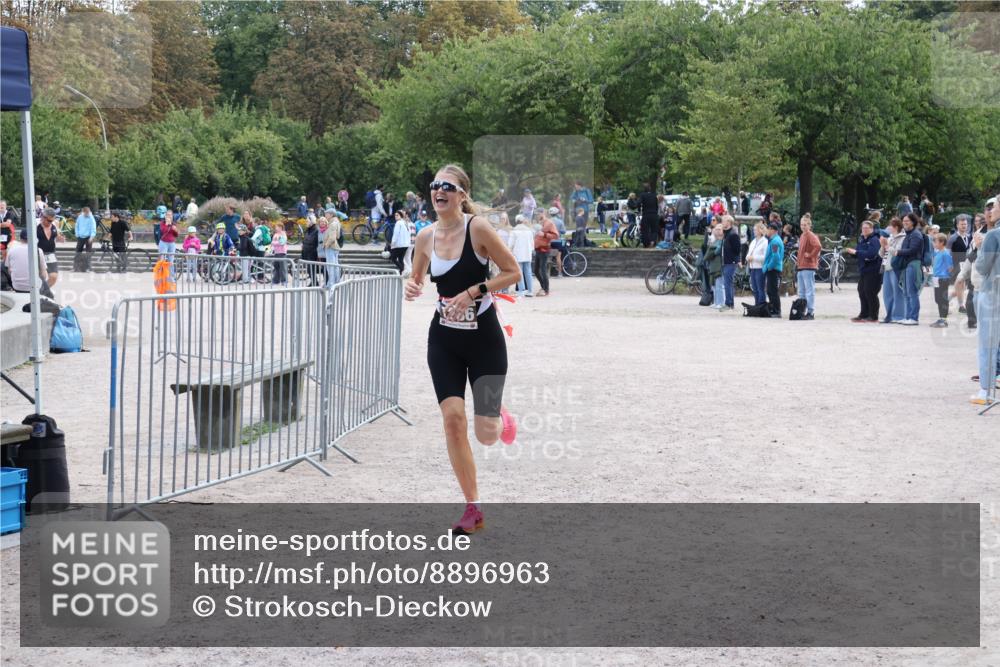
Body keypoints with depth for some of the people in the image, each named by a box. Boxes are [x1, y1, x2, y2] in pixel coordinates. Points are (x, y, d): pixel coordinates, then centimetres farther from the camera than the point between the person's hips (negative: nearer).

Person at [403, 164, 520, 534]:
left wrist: (473, 292, -20)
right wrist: (413, 288, -8)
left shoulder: (478, 228, -14)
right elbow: (417, 278, 15)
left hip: (484, 339, -4)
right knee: (452, 418, -9)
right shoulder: (426, 237, 0)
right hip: (444, 339, 4)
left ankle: (500, 418, 35)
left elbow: (512, 272, -10)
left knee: (486, 434, -6)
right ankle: (473, 509, 3)